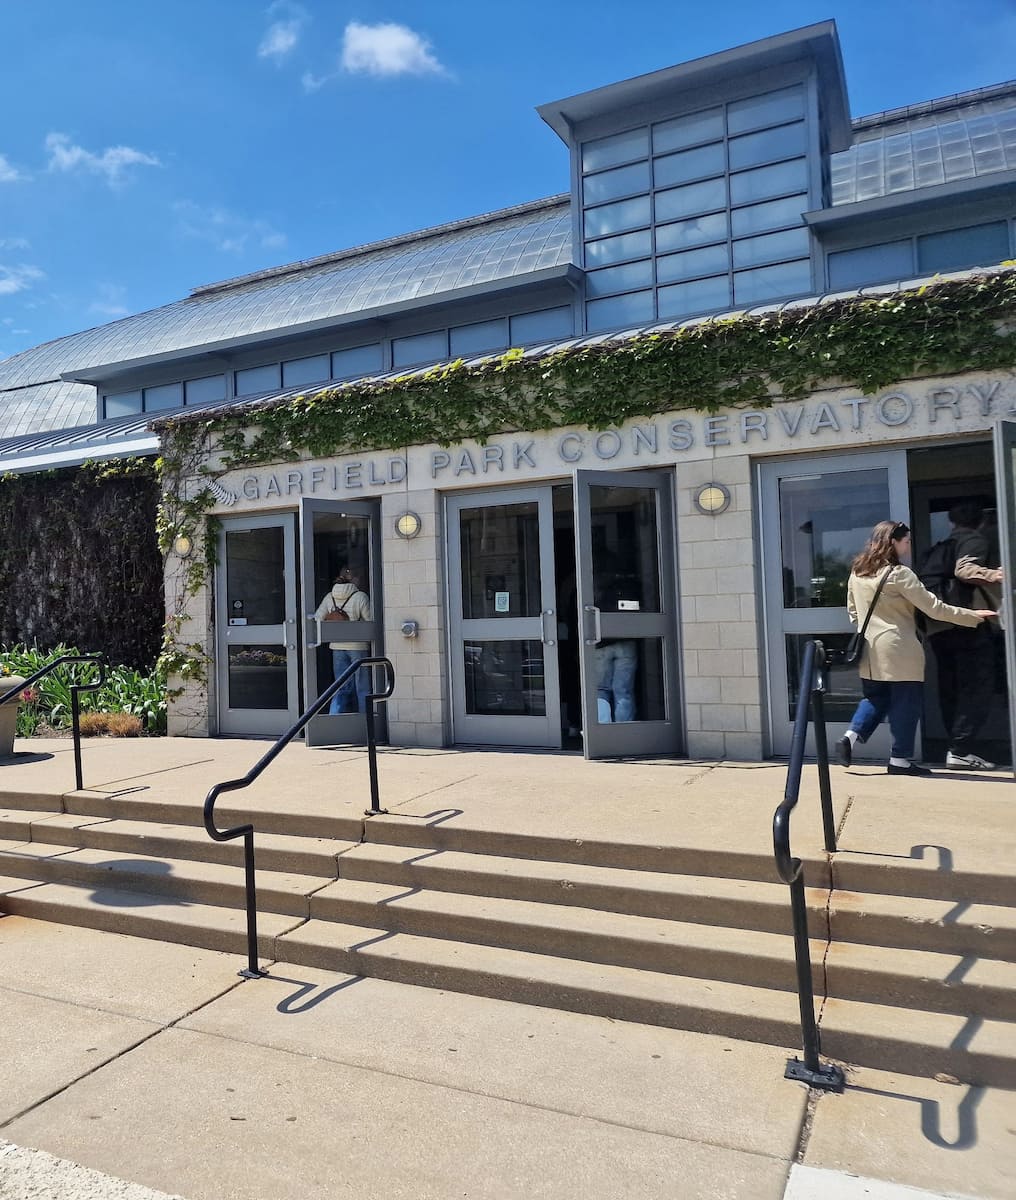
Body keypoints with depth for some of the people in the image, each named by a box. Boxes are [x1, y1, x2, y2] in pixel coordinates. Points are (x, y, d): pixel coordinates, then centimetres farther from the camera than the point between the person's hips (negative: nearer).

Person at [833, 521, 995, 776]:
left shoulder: (857, 572, 6)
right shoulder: (898, 574, -14)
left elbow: (853, 611, 16)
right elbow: (934, 608, -13)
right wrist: (972, 615, -4)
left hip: (870, 650, 7)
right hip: (899, 650, -7)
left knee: (875, 698, 17)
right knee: (905, 703, 4)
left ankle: (850, 738, 0)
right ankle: (900, 759, 9)